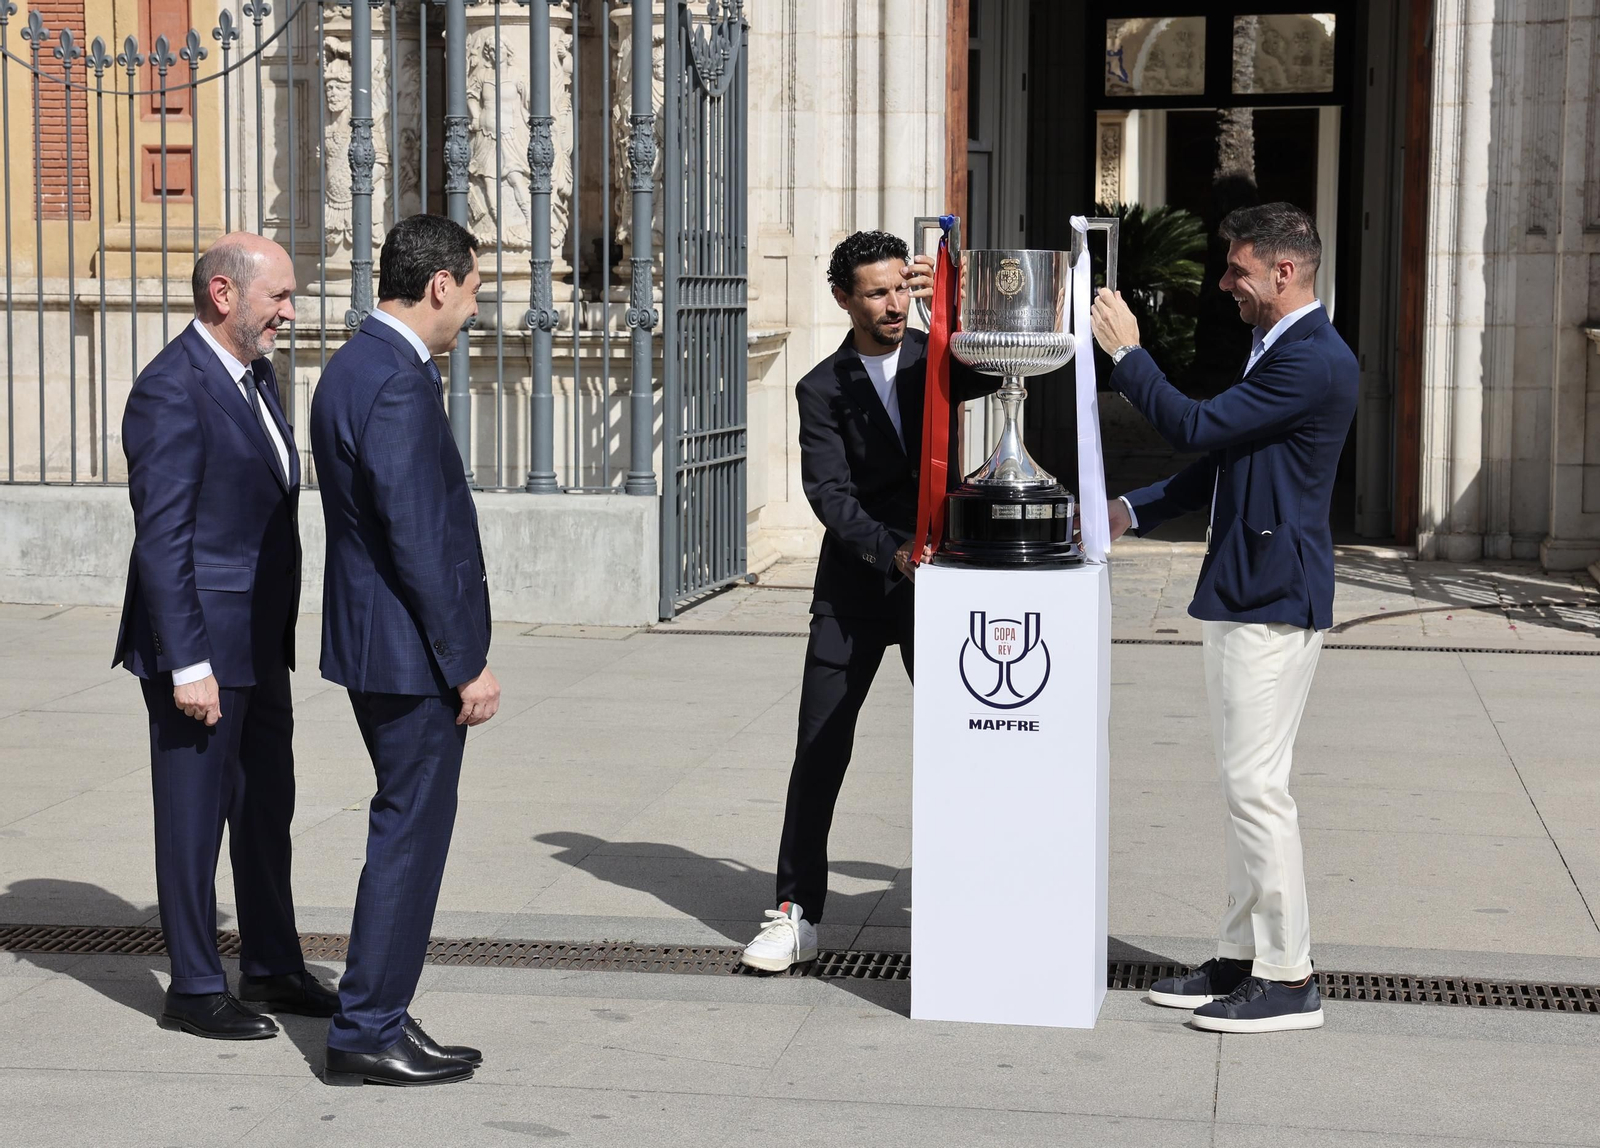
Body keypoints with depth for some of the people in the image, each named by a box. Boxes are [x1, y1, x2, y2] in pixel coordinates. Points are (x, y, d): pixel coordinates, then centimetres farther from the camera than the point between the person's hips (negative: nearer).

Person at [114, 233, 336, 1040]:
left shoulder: (256, 375, 12)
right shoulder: (171, 391, -17)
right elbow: (161, 541, -20)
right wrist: (188, 664, -22)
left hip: (262, 644, 9)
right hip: (201, 645, -9)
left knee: (267, 809, 16)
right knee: (195, 817, 2)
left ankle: (272, 967, 28)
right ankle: (194, 988, 13)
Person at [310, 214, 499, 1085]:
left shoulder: (353, 367, 12)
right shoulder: (397, 385, -20)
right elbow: (418, 542, -22)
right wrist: (468, 664, -17)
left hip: (375, 647, 10)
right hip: (410, 652, -10)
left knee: (407, 828, 16)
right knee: (409, 833, -2)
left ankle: (379, 1019, 24)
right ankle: (367, 1033, 6)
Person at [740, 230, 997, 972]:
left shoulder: (935, 361, 4)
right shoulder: (822, 389, 0)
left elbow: (994, 372, -17)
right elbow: (829, 493, -11)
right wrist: (890, 552, -26)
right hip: (854, 587, -1)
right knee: (819, 751, 0)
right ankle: (797, 913, 8)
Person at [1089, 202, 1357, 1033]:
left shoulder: (1314, 360, -17)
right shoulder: (1278, 351, 17)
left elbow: (1197, 428, -20)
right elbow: (1221, 461, 24)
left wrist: (1127, 353, -9)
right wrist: (1134, 512, 16)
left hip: (1273, 600, -11)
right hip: (1241, 592, 11)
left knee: (1257, 785, -9)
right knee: (1244, 785, 14)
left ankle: (1288, 979, -2)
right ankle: (1241, 957, 22)